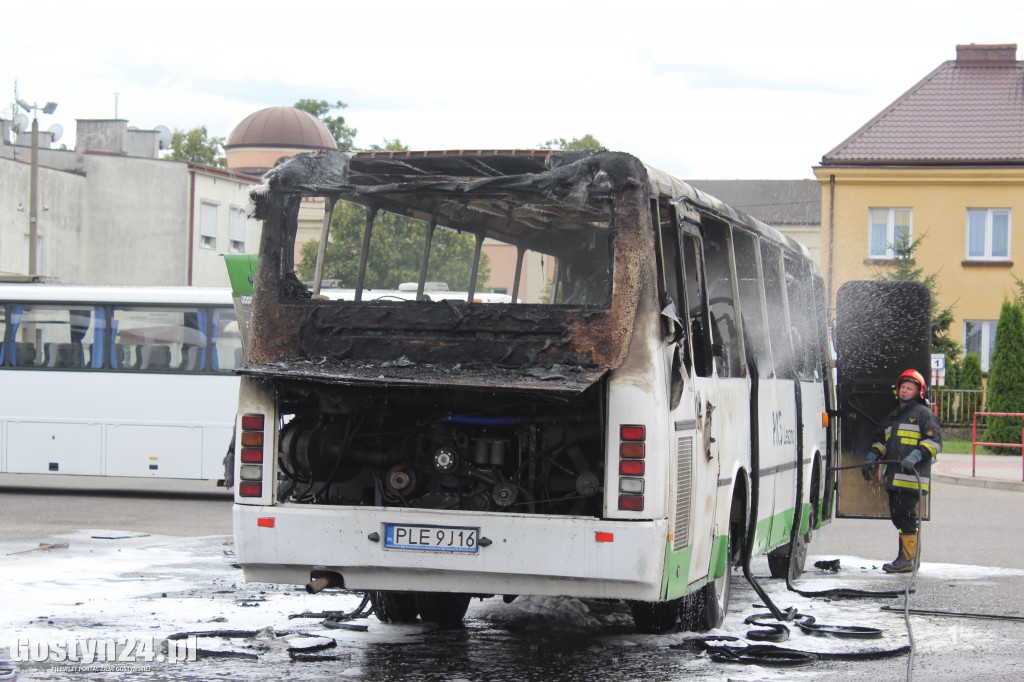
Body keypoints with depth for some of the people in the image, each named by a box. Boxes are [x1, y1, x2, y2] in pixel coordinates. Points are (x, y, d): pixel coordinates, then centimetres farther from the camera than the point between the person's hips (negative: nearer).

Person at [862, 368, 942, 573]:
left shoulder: (923, 414, 0)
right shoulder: (893, 416, 25)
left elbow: (934, 441, -9)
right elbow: (881, 440, 33)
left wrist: (916, 455, -23)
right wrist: (872, 457, 17)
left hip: (912, 476, -8)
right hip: (894, 476, 9)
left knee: (905, 514, -13)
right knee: (897, 515, 8)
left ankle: (907, 559, -13)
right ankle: (910, 556, 15)